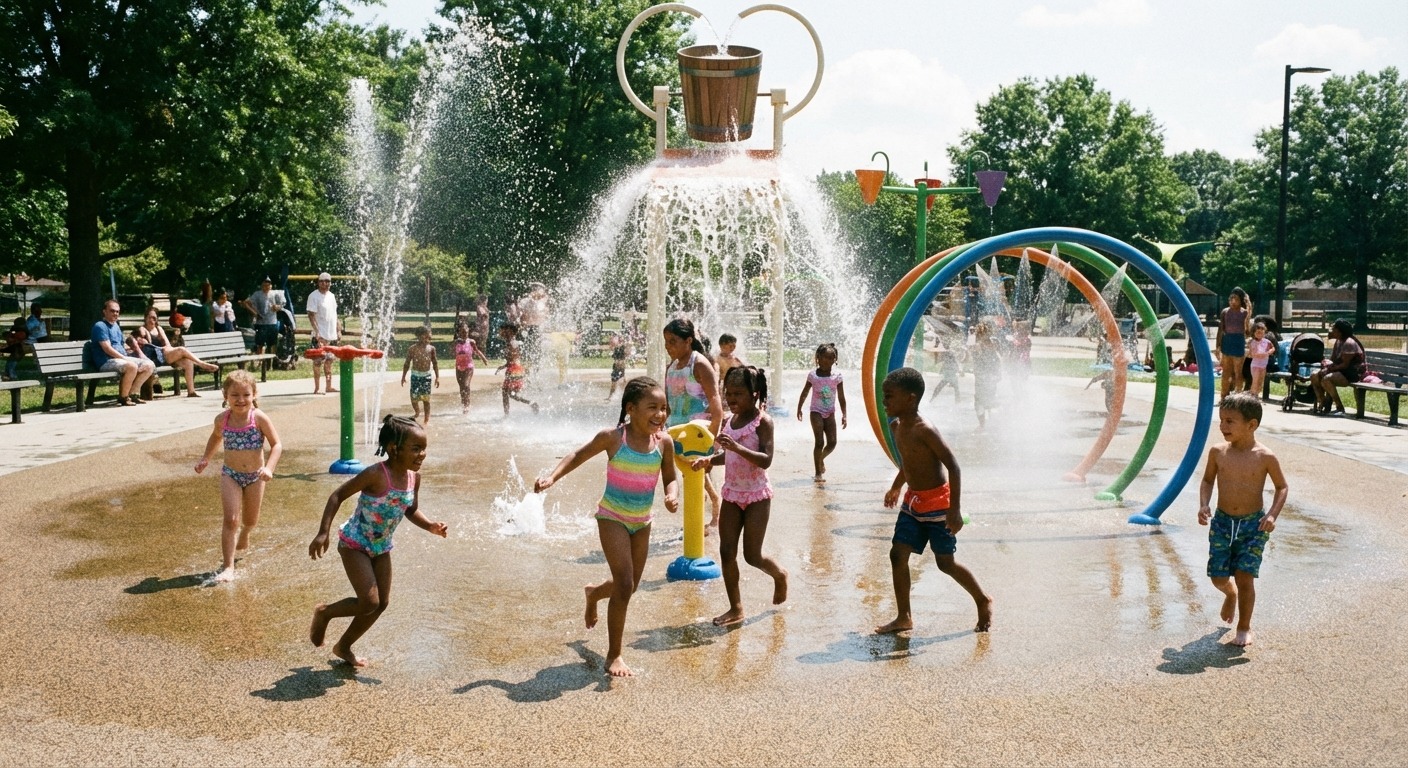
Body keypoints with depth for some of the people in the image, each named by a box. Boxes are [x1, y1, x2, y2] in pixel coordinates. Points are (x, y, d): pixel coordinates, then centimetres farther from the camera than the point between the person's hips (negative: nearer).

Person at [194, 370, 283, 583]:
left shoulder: (259, 418, -18)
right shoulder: (222, 419, -8)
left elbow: (276, 445, -16)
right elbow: (215, 437, 16)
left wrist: (268, 468, -29)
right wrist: (206, 459, 6)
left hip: (255, 476, 0)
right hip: (231, 474, 0)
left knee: (251, 520, 18)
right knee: (231, 519, -13)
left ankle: (243, 538, 54)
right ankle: (228, 567, -10)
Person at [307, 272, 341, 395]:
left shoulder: (331, 296, 13)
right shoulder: (314, 296, -9)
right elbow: (311, 315, -14)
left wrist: (338, 330, 15)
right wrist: (317, 332, -21)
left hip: (332, 335, 7)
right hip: (320, 335, -7)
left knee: (329, 360, 11)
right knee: (318, 361, -4)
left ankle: (329, 386, 17)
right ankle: (316, 388, 0)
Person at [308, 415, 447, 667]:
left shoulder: (414, 477, -6)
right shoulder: (376, 475, -27)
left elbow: (412, 511, 10)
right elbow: (338, 495, -20)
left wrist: (431, 526, -9)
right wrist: (323, 532, -26)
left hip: (381, 547, 8)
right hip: (354, 543, -8)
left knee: (382, 602, 11)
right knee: (369, 602, -12)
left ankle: (343, 647, 30)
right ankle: (324, 612, 17)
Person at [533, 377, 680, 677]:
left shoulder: (664, 442, -8)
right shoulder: (613, 437, -17)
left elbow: (670, 478, 5)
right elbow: (579, 455, -3)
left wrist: (673, 495, -17)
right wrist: (552, 477, -15)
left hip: (642, 521, 5)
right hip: (613, 517, -5)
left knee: (630, 586, 16)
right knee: (625, 585, -14)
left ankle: (594, 593, 52)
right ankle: (614, 655, -1)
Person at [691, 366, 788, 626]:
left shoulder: (763, 421, -14)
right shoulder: (728, 422, 4)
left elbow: (766, 460, -24)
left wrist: (737, 447, -36)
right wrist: (708, 459, -3)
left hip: (757, 495, -6)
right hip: (731, 494, 6)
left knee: (752, 556, 0)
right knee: (727, 552, 2)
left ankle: (780, 575, 32)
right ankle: (736, 608, 13)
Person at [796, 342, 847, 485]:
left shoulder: (837, 376, -5)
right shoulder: (813, 375, -7)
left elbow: (841, 397, -1)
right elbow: (805, 393, 5)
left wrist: (844, 415, -5)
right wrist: (799, 409, 8)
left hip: (830, 413, 2)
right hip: (817, 412, -2)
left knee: (832, 443, 1)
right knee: (819, 442, -10)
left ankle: (821, 459, 33)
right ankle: (818, 473, -1)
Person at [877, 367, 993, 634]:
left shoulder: (925, 430, -24)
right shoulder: (896, 426, 3)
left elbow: (953, 466, -24)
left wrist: (954, 509, -27)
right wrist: (896, 488, 30)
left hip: (937, 502, -8)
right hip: (913, 502, 8)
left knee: (945, 563, 3)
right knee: (897, 554, 0)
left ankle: (983, 601, 26)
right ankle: (904, 617, 9)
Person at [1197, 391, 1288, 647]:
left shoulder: (1265, 457, -11)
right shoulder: (1217, 452, -4)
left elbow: (1281, 487, 2)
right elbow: (1208, 480, 11)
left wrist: (1272, 514, -11)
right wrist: (1204, 504, -5)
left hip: (1253, 524, -3)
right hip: (1222, 521, 3)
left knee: (1244, 576, -5)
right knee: (1218, 577, 4)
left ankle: (1244, 628, 14)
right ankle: (1231, 594, 42)